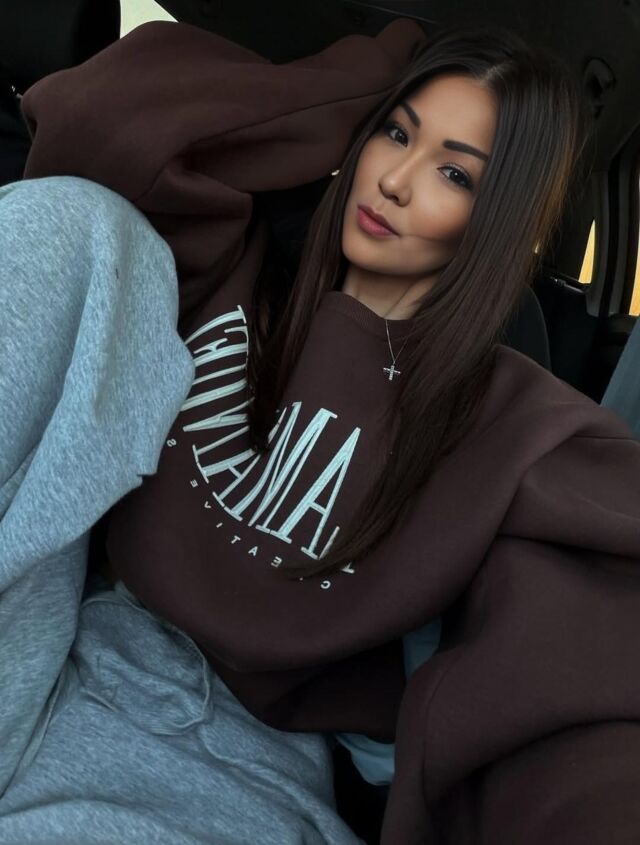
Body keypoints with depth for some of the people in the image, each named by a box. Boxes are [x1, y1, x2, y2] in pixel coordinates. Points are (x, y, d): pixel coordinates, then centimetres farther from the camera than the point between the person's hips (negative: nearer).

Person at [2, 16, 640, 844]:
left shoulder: (519, 434, -7)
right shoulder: (230, 278, 3)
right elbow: (108, 113, -6)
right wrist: (377, 72, 0)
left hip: (250, 743, -5)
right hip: (89, 639, 6)